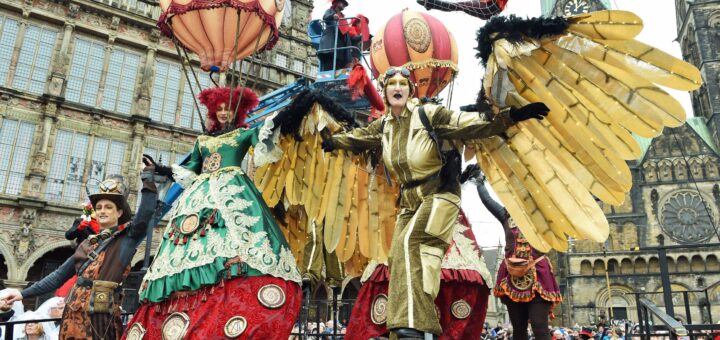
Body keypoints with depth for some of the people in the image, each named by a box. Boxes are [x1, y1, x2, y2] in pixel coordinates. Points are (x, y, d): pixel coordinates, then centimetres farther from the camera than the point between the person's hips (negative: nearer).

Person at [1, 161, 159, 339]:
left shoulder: (127, 238, 0)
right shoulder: (87, 244, 16)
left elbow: (145, 215, -17)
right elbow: (60, 275, 21)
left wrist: (148, 177, -17)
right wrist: (24, 293, 17)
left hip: (101, 317, -5)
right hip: (74, 316, 5)